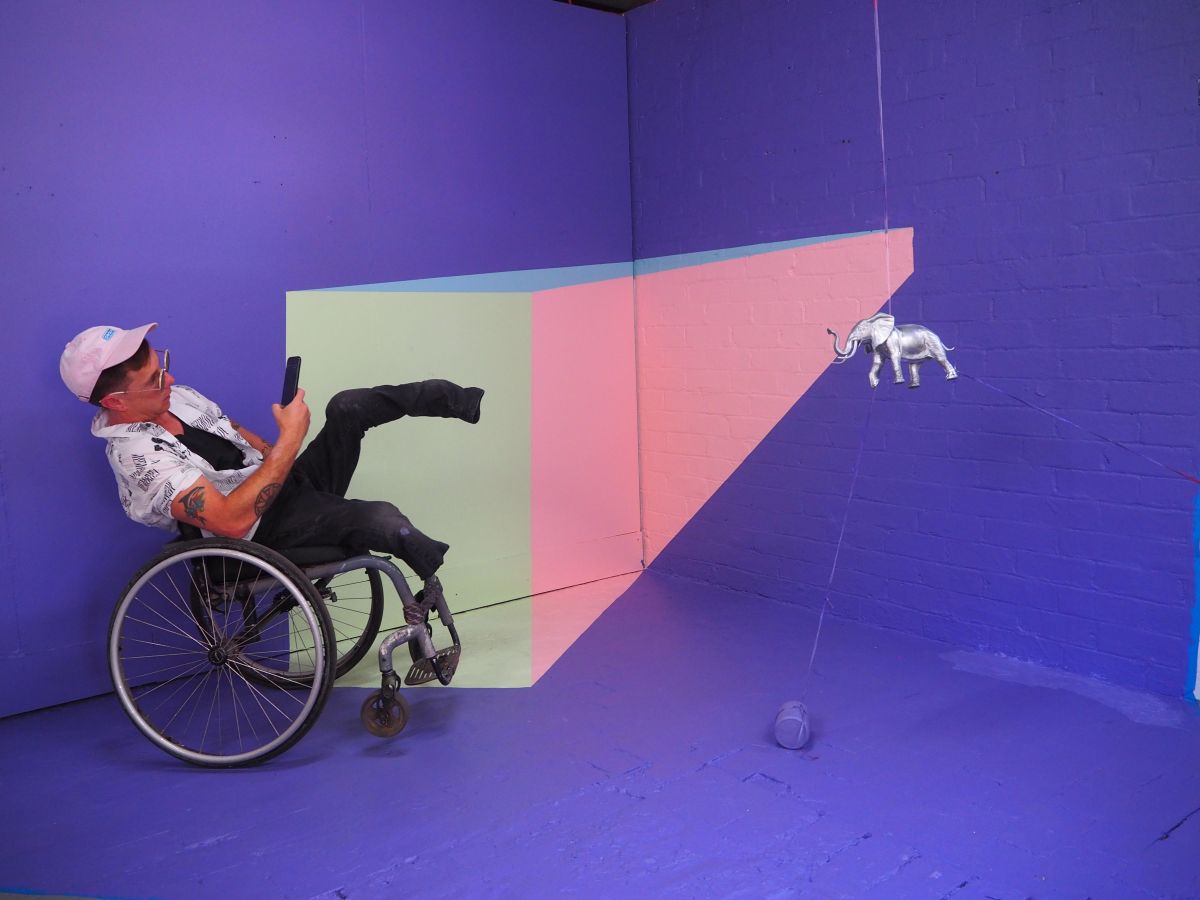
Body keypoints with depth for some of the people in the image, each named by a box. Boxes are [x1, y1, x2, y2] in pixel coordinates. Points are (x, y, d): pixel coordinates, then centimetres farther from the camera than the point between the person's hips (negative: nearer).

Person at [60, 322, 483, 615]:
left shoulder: (174, 396, 2)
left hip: (287, 482, 9)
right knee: (383, 519, -30)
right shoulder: (136, 456, -25)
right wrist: (290, 440, -32)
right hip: (268, 532, -9)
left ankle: (459, 399, 6)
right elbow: (233, 520, -33)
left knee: (348, 406, -10)